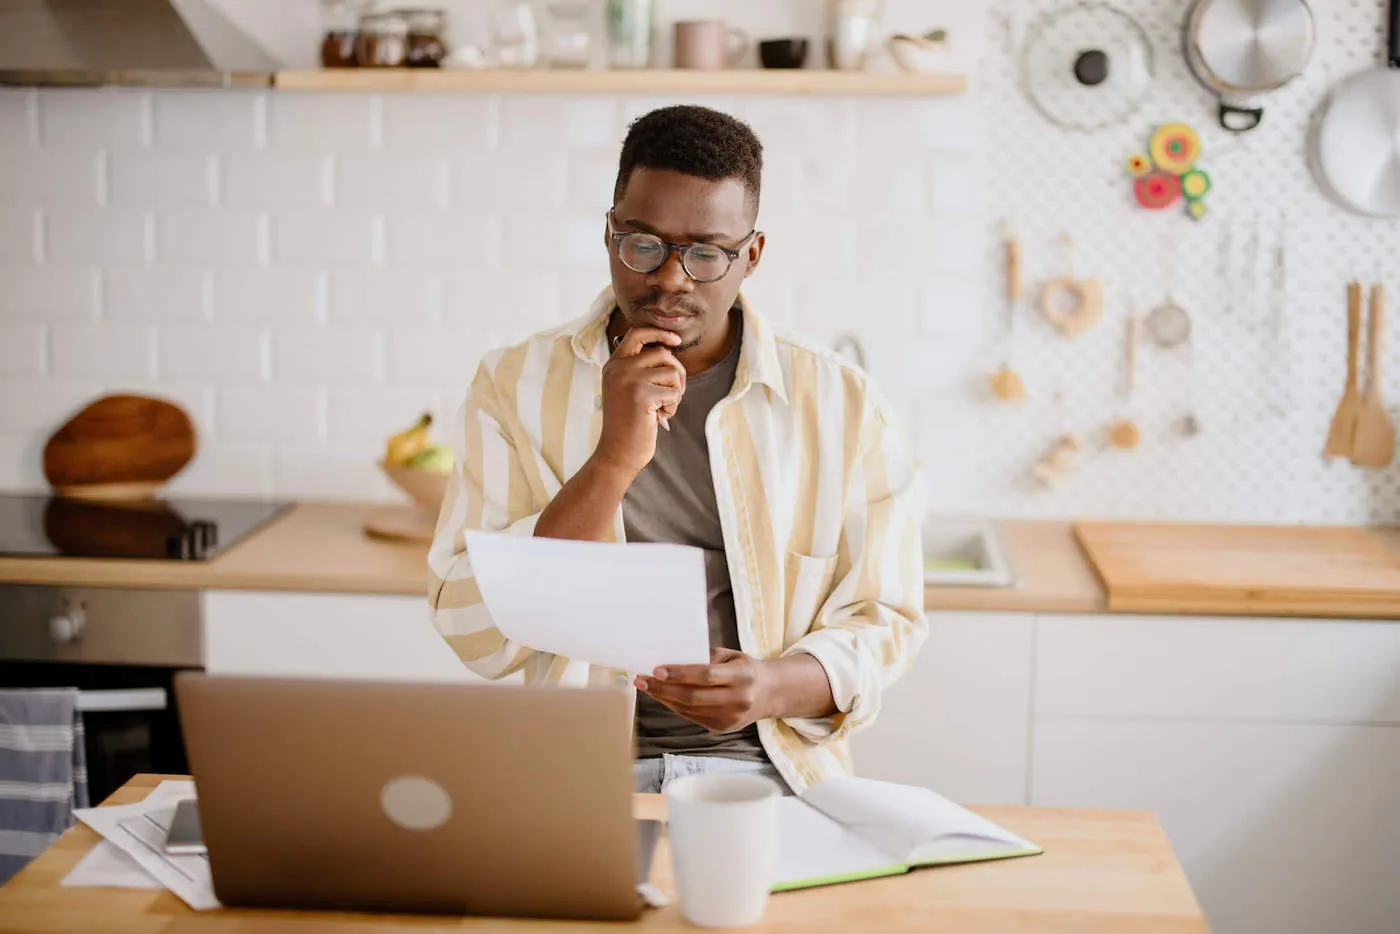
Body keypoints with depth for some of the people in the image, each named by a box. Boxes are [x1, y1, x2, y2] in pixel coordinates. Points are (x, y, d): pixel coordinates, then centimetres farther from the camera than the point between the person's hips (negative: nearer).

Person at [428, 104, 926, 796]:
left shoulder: (841, 405, 5)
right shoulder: (514, 386, 3)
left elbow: (883, 617, 10)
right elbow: (476, 634, -5)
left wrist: (776, 686, -13)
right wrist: (614, 460, -16)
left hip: (763, 765, 2)